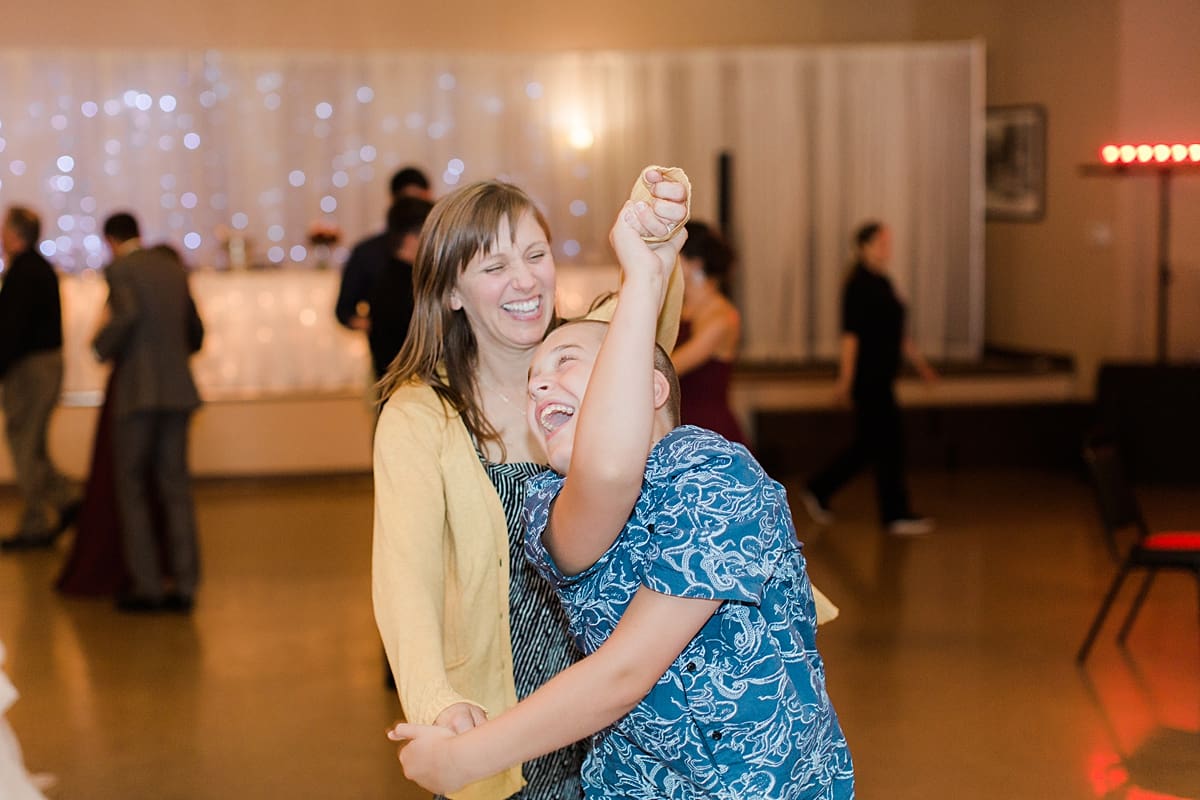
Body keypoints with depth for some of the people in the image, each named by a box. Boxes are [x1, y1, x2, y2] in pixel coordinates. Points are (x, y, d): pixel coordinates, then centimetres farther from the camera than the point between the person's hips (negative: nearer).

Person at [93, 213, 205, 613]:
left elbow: (128, 313, -24)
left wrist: (102, 346, -7)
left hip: (137, 389, -5)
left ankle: (146, 584, 1)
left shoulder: (118, 269, -5)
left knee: (131, 486, 4)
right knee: (175, 486, 7)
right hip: (177, 388, 5)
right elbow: (196, 332, 18)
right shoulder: (173, 268, 13)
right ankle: (184, 584, 3)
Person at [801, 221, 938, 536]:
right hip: (867, 377, -10)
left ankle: (817, 492, 23)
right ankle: (896, 515, 3)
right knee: (889, 443, -5)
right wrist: (845, 379, -20)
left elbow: (897, 332, 21)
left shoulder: (882, 283, 14)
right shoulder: (859, 285, -13)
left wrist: (919, 362, 20)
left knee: (869, 444, 13)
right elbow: (850, 334, -17)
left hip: (881, 377, 10)